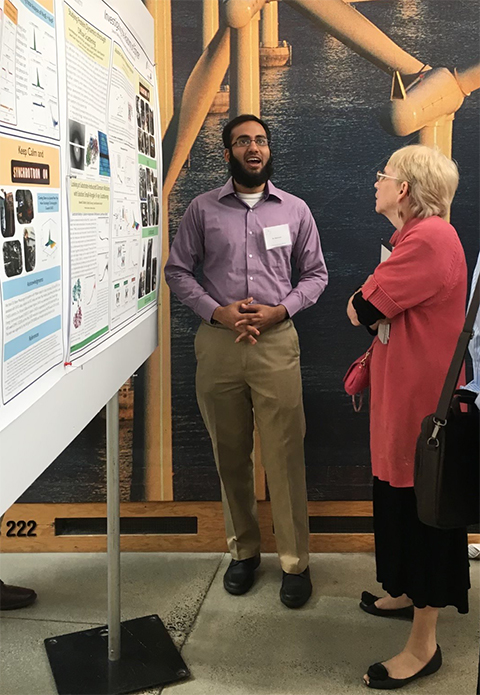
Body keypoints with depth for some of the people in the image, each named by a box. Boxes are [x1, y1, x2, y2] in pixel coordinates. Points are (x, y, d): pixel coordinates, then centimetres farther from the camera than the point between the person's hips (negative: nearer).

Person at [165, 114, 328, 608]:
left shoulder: (295, 210, 8)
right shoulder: (202, 209, 6)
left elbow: (315, 274, 10)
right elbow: (178, 270, 6)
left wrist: (280, 310, -7)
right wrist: (217, 312, -9)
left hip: (276, 341, -1)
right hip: (218, 341, 1)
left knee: (285, 454, -3)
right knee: (230, 455, 9)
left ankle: (295, 561, 10)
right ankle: (243, 550, 25)